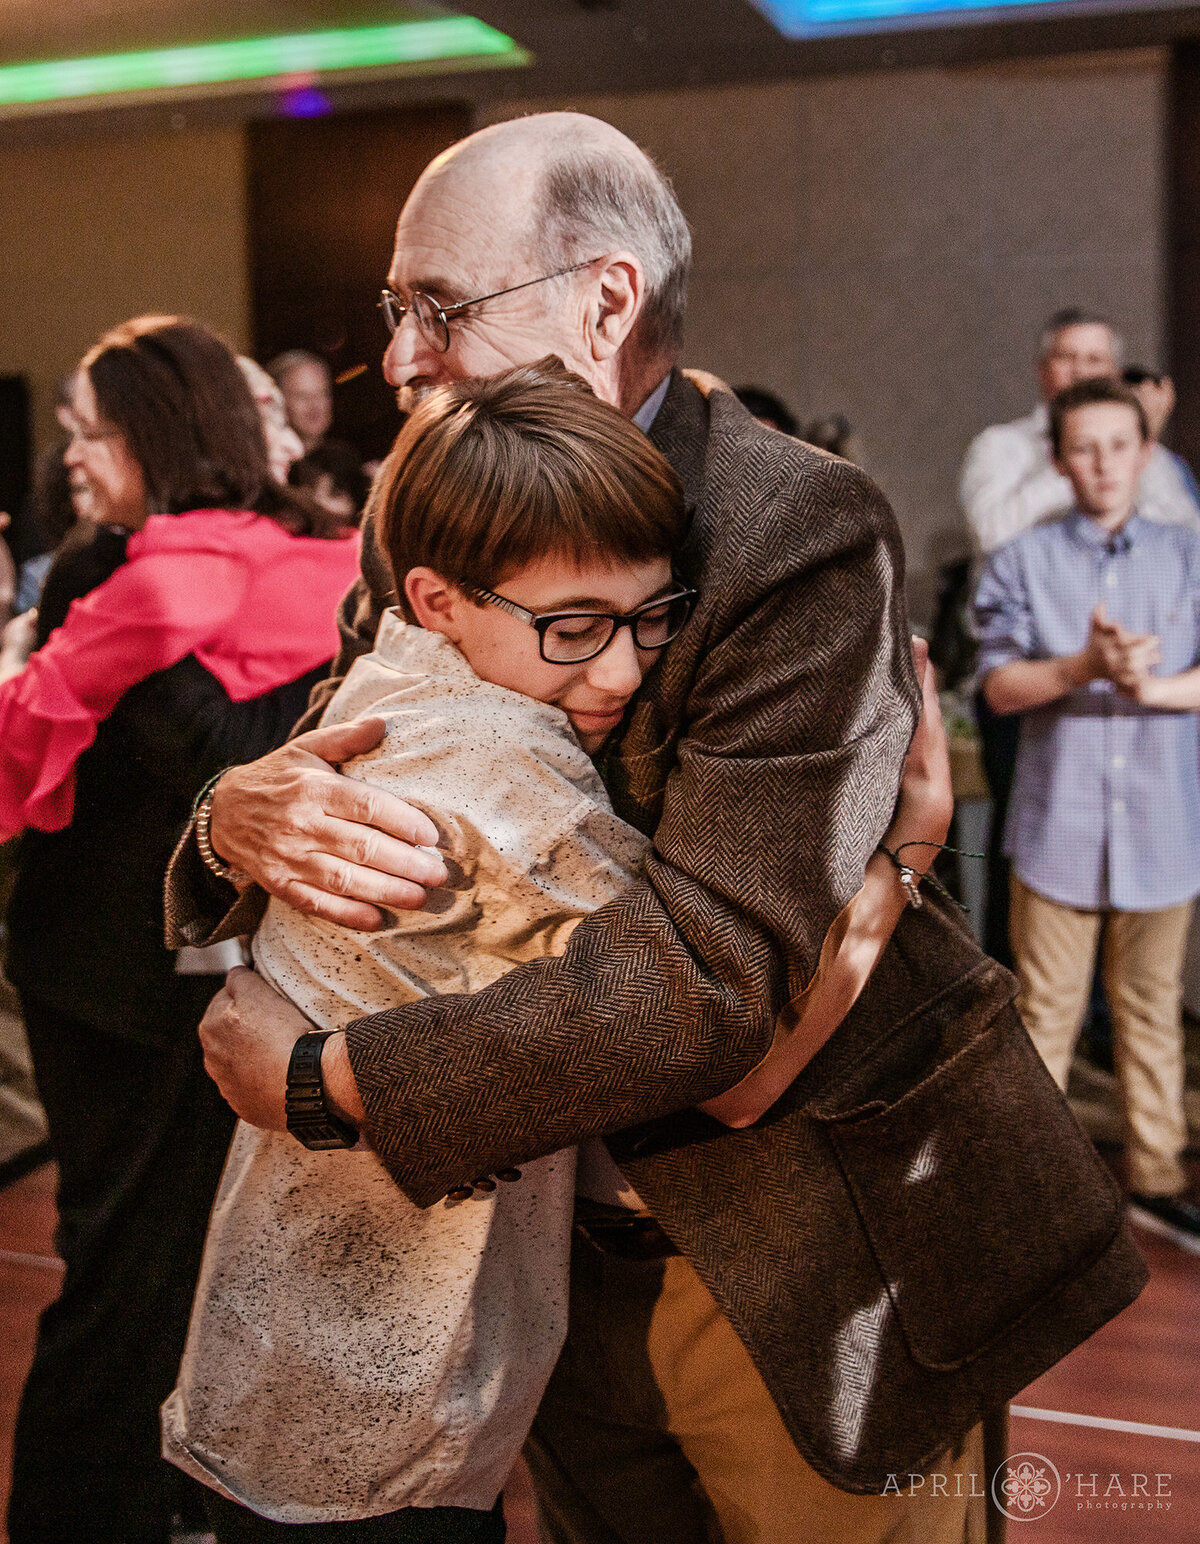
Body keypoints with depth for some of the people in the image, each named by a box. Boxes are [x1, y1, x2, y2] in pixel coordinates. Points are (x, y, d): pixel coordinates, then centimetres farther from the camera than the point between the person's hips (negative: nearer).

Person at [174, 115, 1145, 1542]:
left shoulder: (802, 534, -24)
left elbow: (711, 965, -30)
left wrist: (327, 1076, -26)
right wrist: (238, 811, -23)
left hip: (798, 1267, -6)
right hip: (570, 1244, 6)